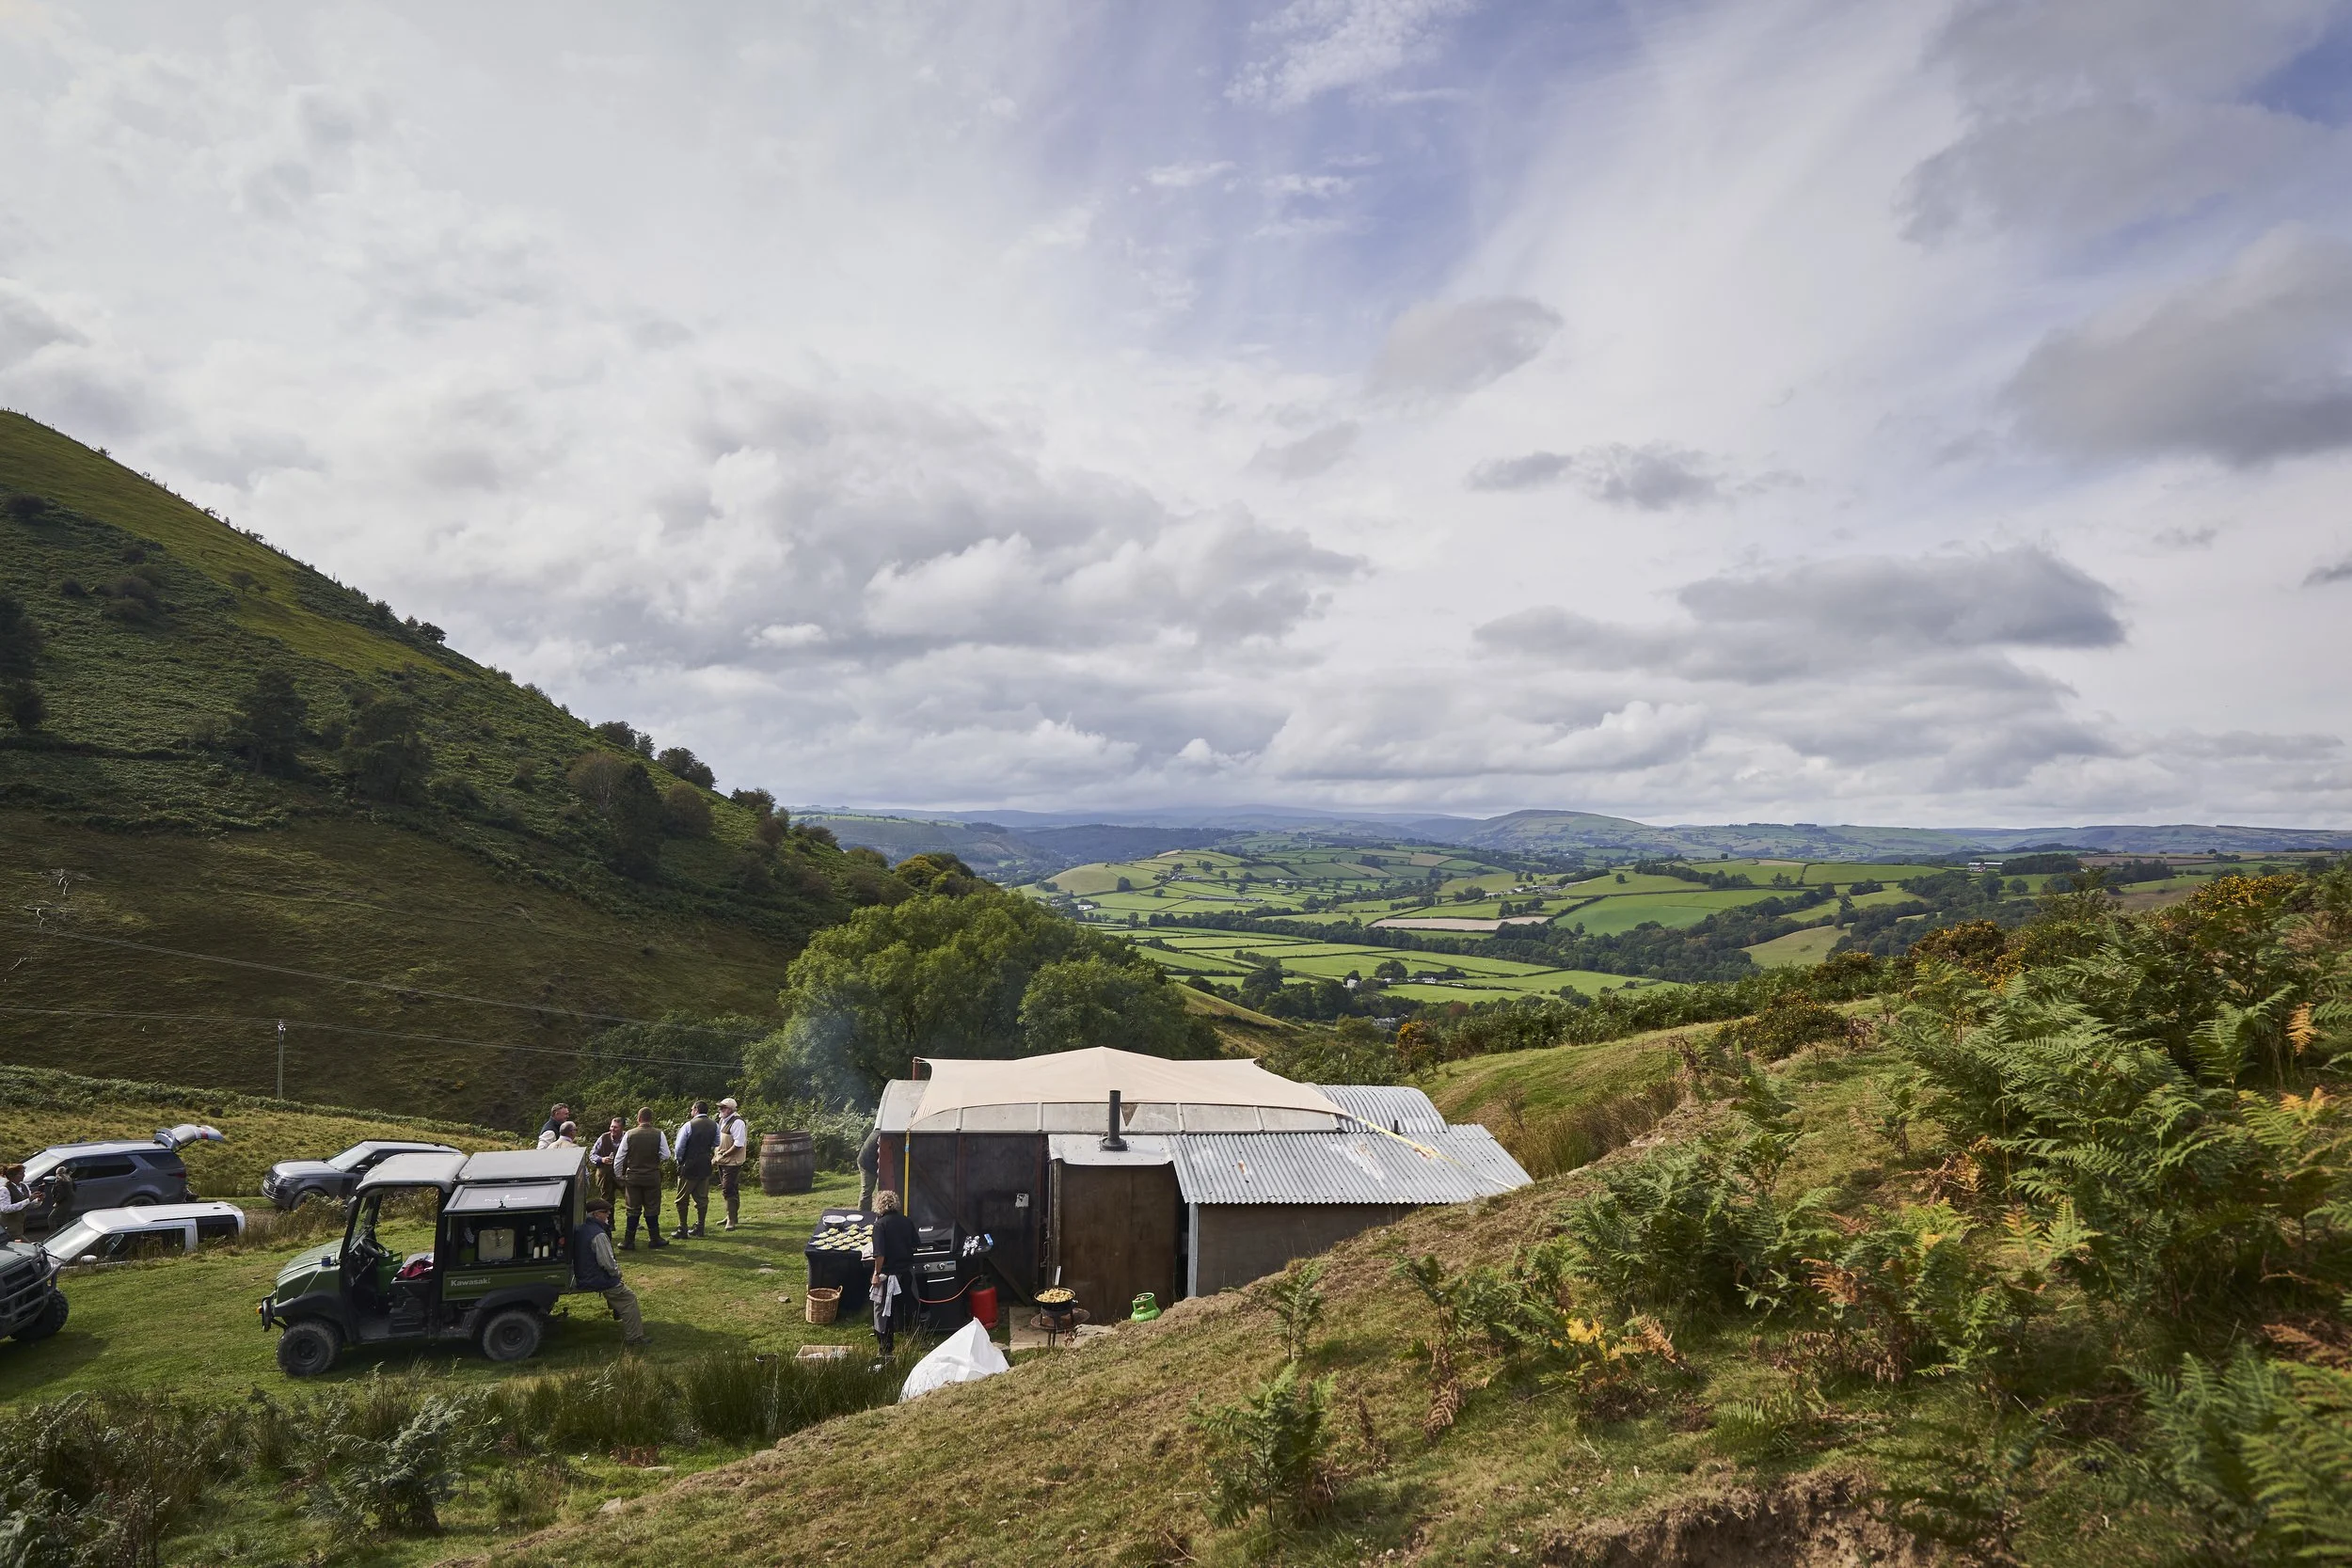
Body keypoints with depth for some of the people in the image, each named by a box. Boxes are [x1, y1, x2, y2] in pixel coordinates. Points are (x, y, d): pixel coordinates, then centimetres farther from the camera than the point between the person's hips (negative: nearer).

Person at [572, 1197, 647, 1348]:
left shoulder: (581, 1229, 4)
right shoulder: (598, 1235, -26)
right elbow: (608, 1264, -24)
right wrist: (617, 1272, -4)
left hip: (583, 1277, 10)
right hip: (597, 1280, -10)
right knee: (629, 1298, -4)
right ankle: (634, 1339, -4)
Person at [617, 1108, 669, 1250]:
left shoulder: (629, 1134, -5)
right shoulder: (659, 1134, -8)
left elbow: (620, 1157, 0)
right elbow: (666, 1155, -6)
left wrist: (619, 1175, 12)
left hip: (633, 1176, 0)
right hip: (652, 1177, 0)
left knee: (633, 1209, 8)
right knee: (652, 1209, 9)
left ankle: (629, 1241, 10)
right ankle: (655, 1240, 16)